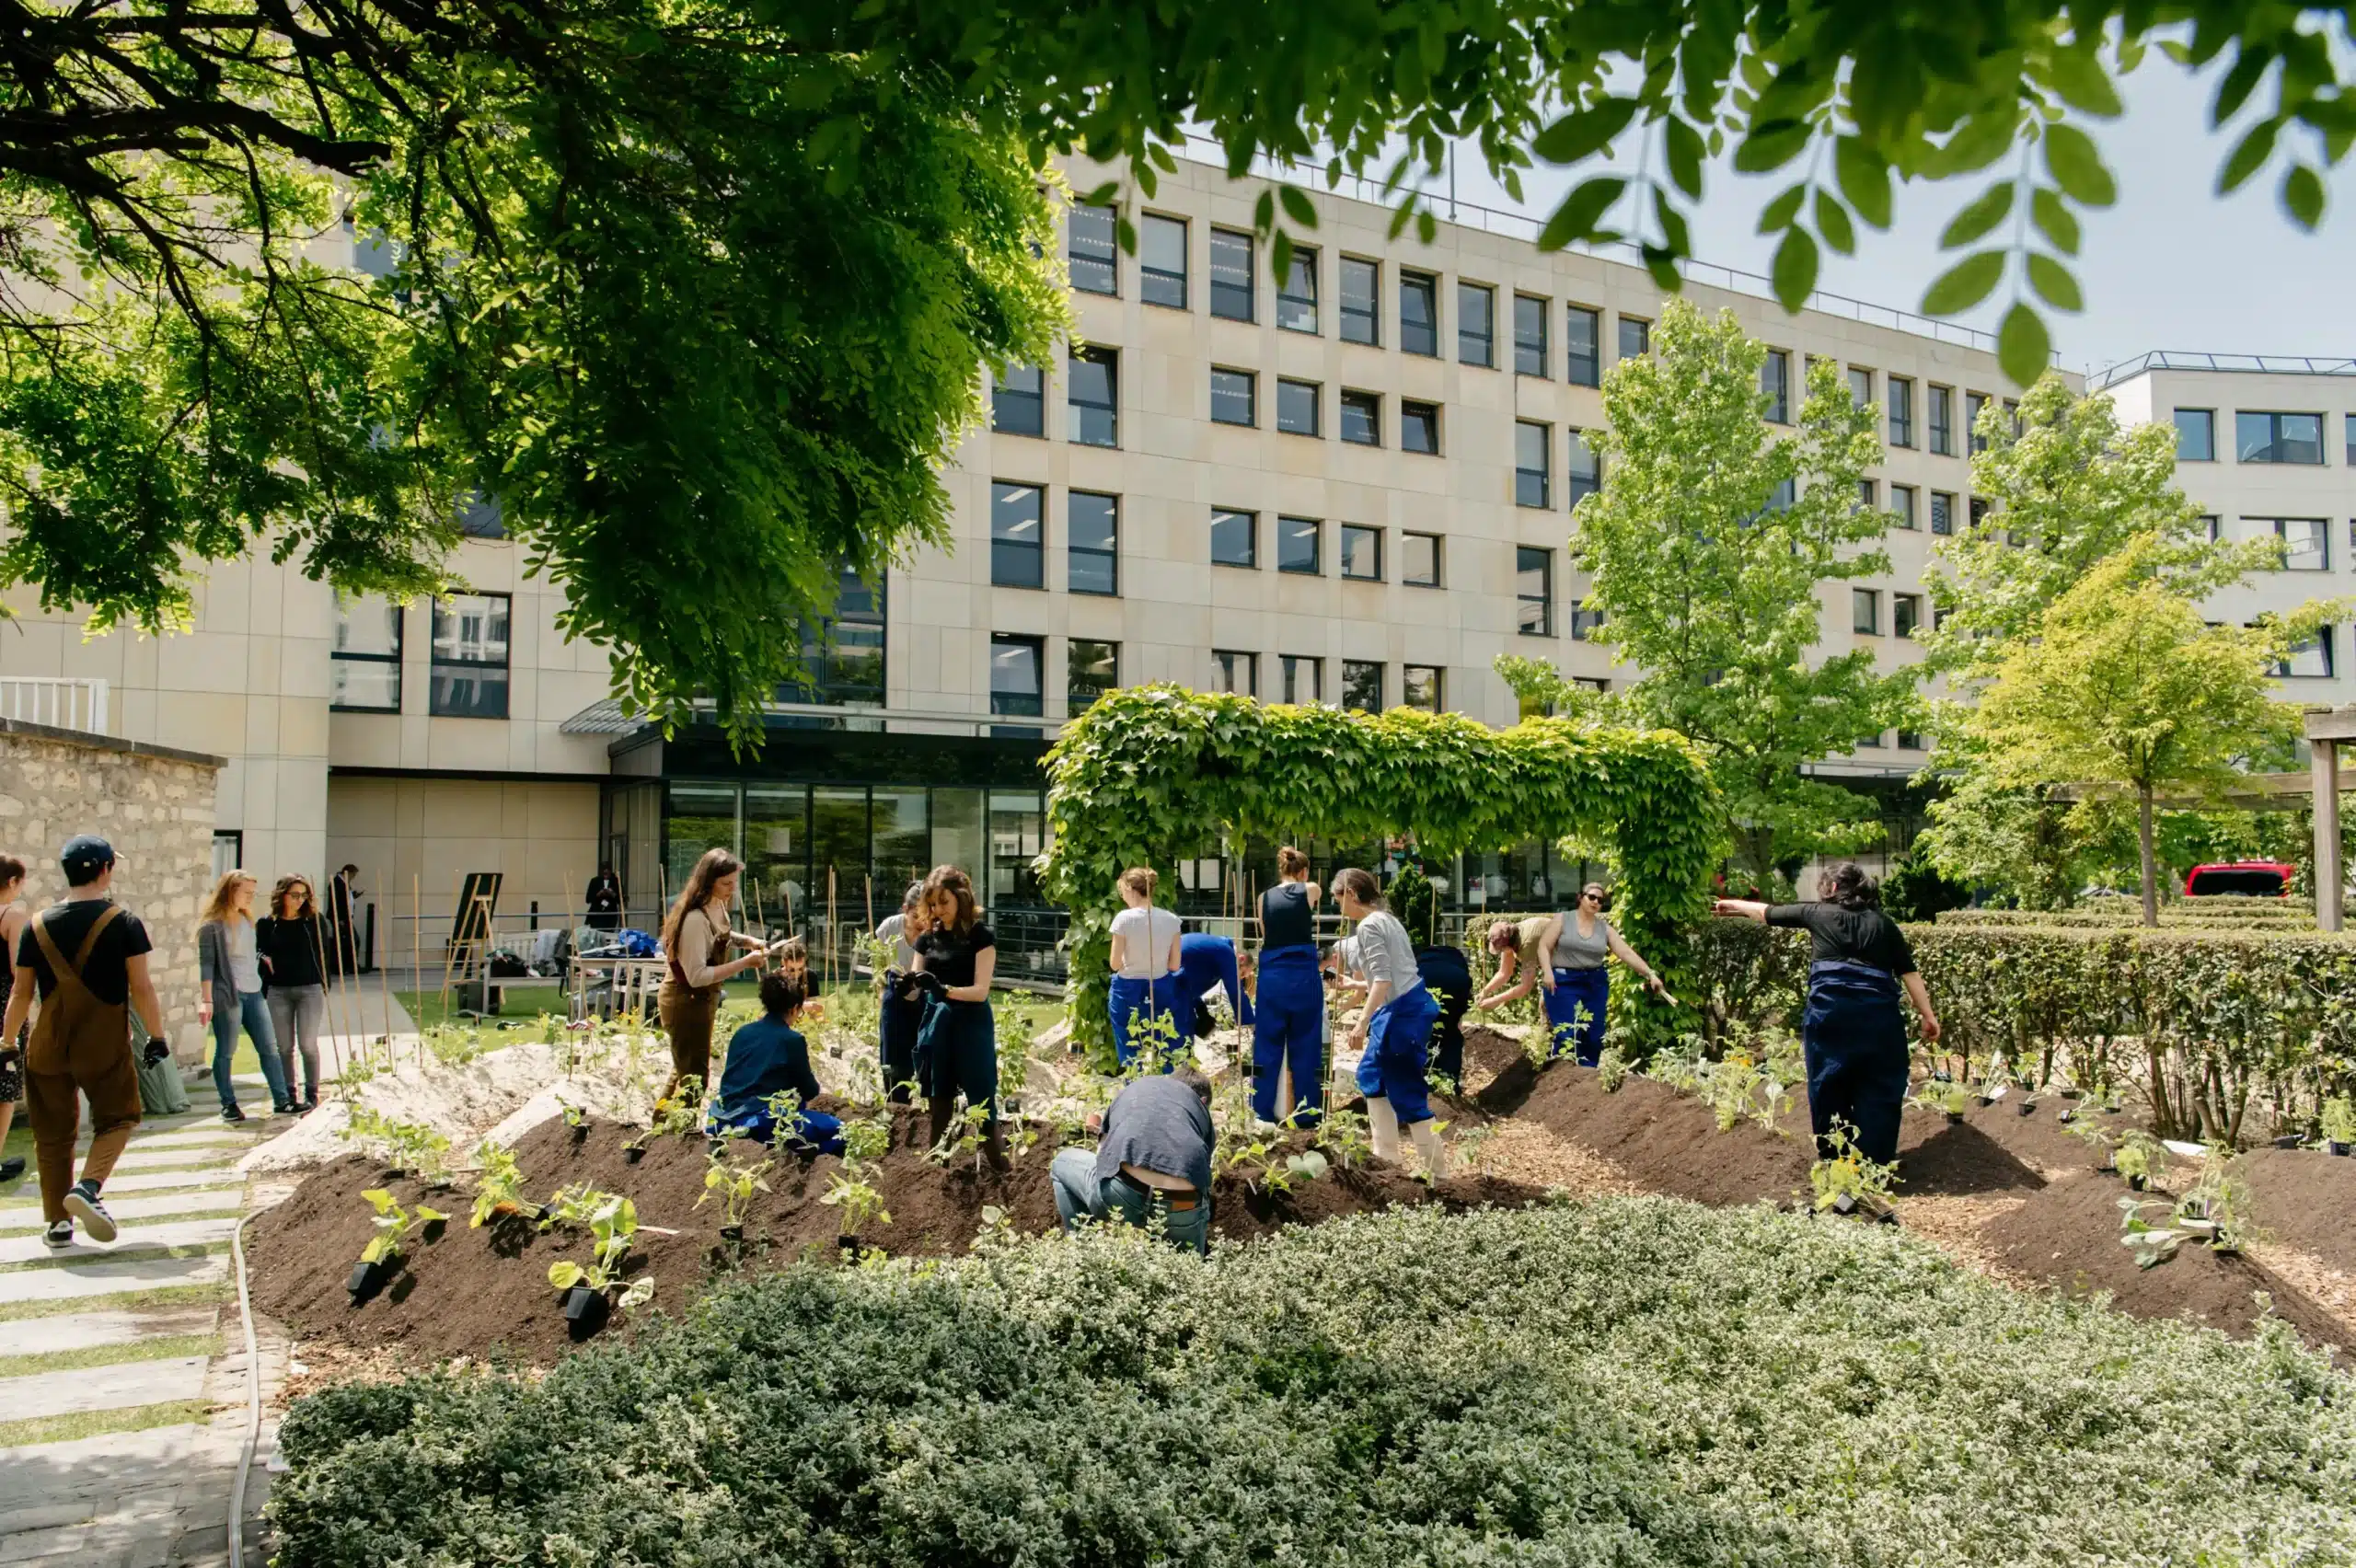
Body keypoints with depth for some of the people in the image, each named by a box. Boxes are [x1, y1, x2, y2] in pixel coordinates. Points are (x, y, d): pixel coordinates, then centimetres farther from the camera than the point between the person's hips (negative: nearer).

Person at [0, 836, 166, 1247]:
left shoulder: (37, 926, 3)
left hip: (48, 1046, 3)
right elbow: (141, 987, -9)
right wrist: (157, 1035, 1)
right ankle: (88, 1186, -11)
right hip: (105, 1044, -3)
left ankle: (58, 1222, 15)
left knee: (53, 1133, 13)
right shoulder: (124, 923, -7)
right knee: (116, 1118, 12)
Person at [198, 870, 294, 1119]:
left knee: (269, 1048, 5)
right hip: (227, 994, -7)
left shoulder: (247, 919, 15)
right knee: (226, 1052, 3)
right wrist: (207, 1000, -17)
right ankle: (229, 1104, 11)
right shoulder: (212, 924, -8)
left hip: (253, 993, 7)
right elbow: (206, 963, -12)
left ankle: (281, 1100, 7)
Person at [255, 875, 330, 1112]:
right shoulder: (266, 923, 5)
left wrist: (324, 987, -1)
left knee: (308, 1044, -1)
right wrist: (262, 994, 1)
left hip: (310, 989, -2)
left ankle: (311, 1094, 7)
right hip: (277, 991, 2)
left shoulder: (314, 920, 2)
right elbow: (260, 957, 8)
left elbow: (324, 955, 4)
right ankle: (288, 1095, 15)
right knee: (284, 1047, 6)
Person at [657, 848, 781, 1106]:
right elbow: (697, 976, -31)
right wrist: (744, 963, -31)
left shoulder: (718, 905, -3)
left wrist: (746, 941, 1)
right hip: (687, 1003, -10)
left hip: (701, 999, 10)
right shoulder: (696, 919, -31)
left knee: (685, 1069, 25)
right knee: (695, 1077, 0)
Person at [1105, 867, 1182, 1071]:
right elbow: (1174, 965, -1)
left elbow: (1115, 964, -10)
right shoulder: (1171, 920, -4)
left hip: (1129, 992, -3)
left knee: (1132, 1057, 8)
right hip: (1161, 991, 3)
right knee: (1164, 1057, 11)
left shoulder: (1124, 918, -14)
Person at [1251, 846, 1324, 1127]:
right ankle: (1306, 1112, 11)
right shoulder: (1310, 890, 1)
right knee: (1305, 1045, 7)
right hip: (1303, 975, -2)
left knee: (1267, 1045, 9)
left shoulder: (1264, 898, 6)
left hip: (1271, 976, 2)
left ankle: (1263, 1111, 13)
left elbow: (1265, 937, 11)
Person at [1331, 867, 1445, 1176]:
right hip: (1409, 1005, 10)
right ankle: (1386, 1155, 27)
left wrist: (1362, 1022, -26)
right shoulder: (1387, 919, 15)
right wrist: (1353, 986, 31)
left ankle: (1436, 1170, 4)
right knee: (1371, 1075, 21)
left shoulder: (1369, 926, -14)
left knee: (1407, 1093, -2)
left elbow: (1383, 980, -23)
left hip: (1403, 1012, -10)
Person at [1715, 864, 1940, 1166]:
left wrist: (1732, 905, 40)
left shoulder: (1817, 914, 12)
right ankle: (1874, 1167, 6)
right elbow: (1909, 973, 9)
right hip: (1878, 1011, 1)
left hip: (1829, 1009, -1)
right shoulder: (1883, 923, 16)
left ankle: (1833, 1161, 22)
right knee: (1877, 1090, 6)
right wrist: (1928, 1015, 10)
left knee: (1829, 1087, 11)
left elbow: (1767, 912, 24)